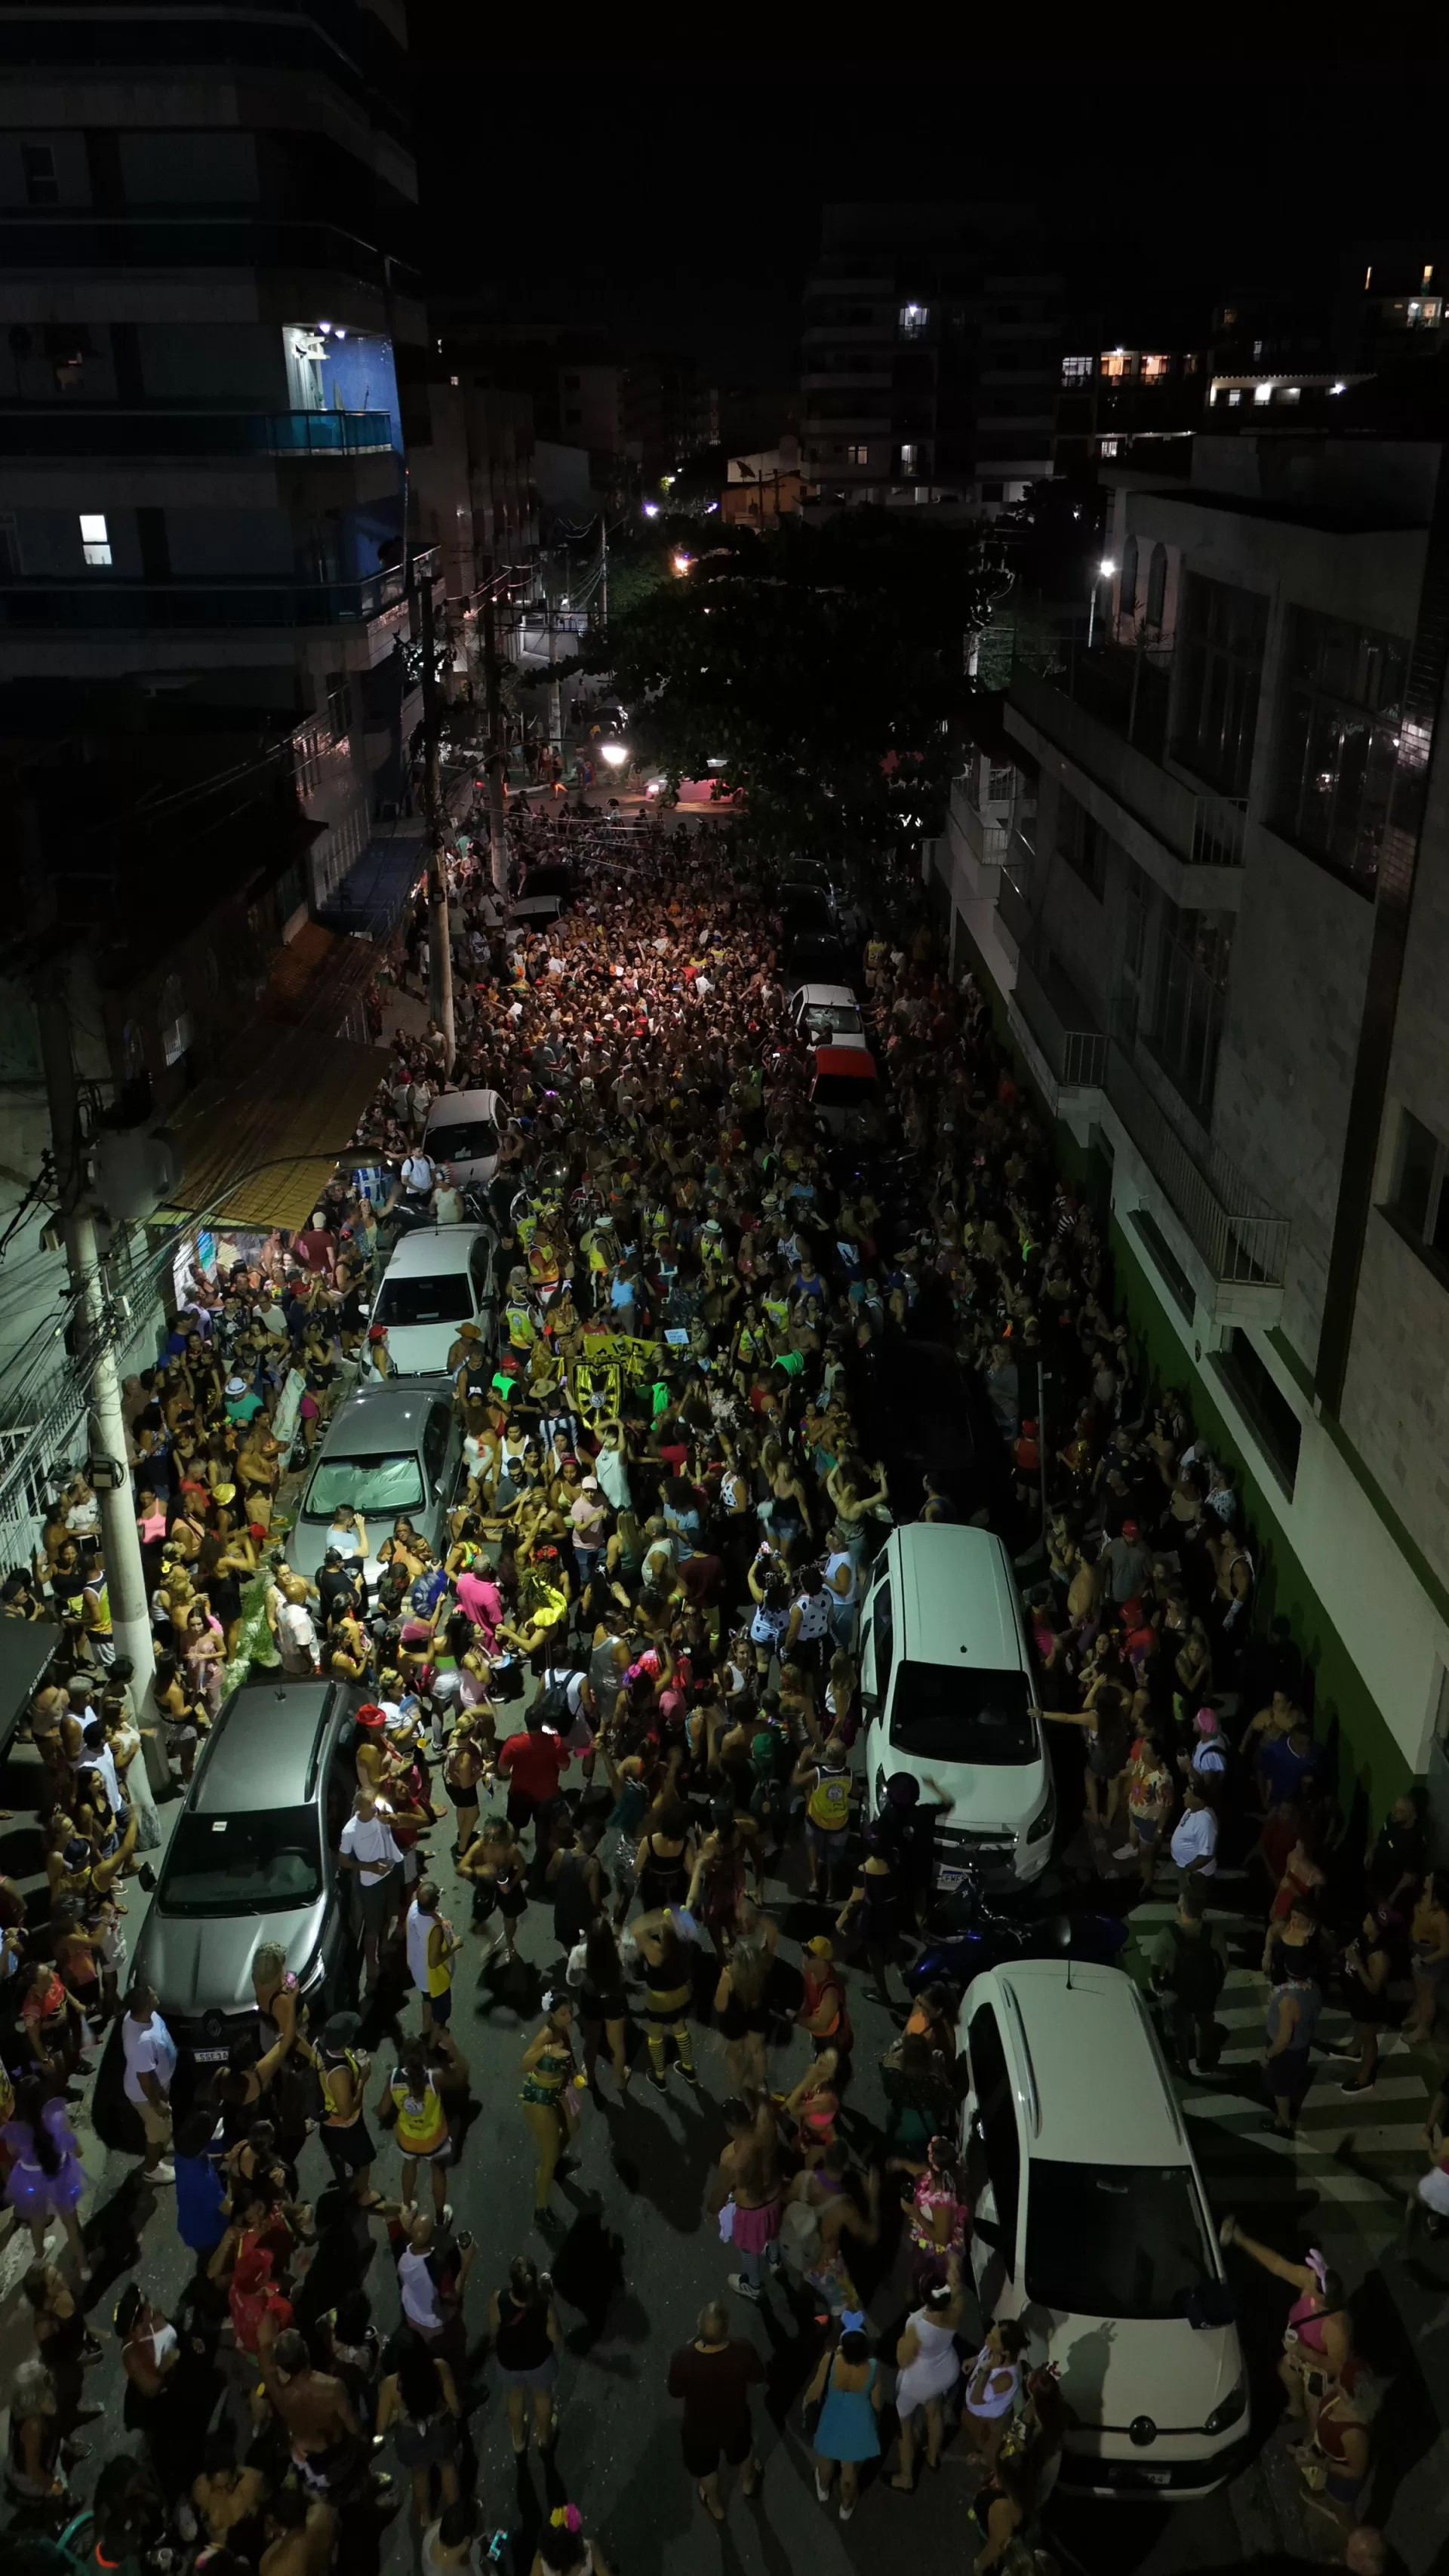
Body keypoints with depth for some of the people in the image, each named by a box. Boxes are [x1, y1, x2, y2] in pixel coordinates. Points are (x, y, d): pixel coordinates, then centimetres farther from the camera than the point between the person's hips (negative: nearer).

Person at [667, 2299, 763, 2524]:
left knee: (705, 2469, 33)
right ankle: (748, 2483, 66)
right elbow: (758, 2379, -13)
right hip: (735, 2421, 1)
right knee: (743, 2450, 37)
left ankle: (716, 2507, 60)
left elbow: (675, 2392, -16)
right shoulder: (743, 2352, -36)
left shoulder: (684, 2357, -38)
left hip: (699, 2428, -1)